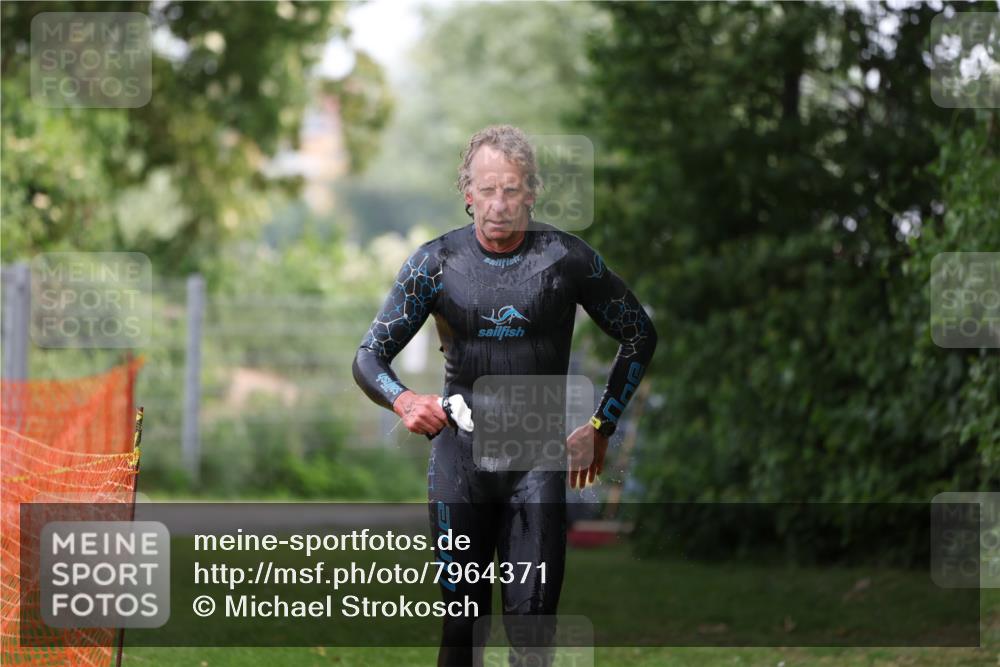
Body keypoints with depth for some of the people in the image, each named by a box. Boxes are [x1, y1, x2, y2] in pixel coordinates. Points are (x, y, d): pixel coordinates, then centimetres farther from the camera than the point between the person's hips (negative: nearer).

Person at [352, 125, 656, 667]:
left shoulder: (567, 259, -1)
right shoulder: (436, 262, 1)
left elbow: (639, 337, 13)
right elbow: (369, 358, 1)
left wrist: (599, 428, 10)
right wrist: (404, 402, -22)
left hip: (538, 459, -1)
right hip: (459, 454, 1)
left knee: (532, 618, -9)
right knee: (462, 622, 2)